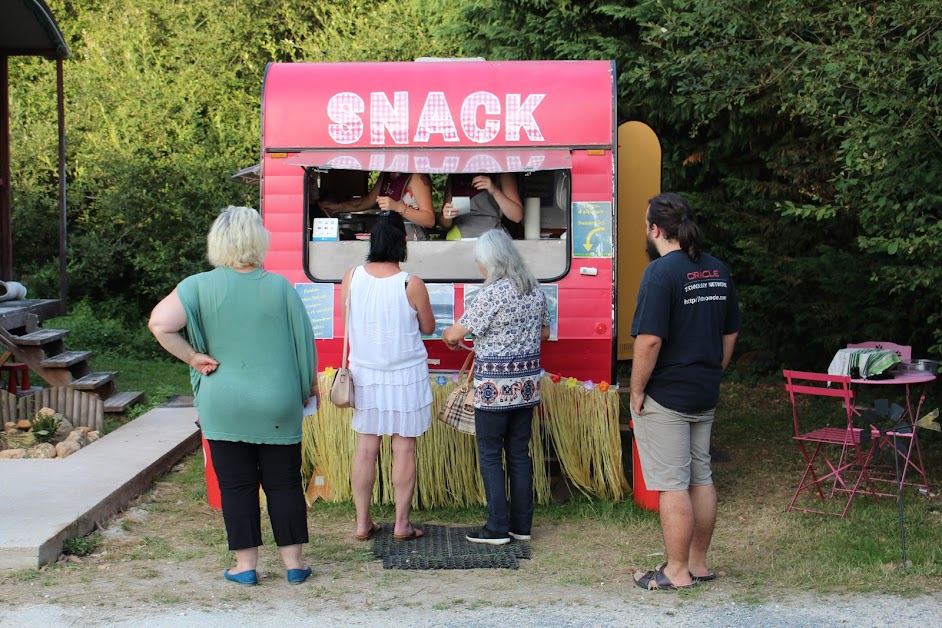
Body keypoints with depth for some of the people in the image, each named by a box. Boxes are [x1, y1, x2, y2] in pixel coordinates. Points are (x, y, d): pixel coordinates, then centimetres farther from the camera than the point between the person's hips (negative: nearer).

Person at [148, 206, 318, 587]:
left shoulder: (200, 287, -6)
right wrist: (311, 385, 17)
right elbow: (304, 343, 2)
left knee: (236, 486, 8)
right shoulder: (280, 287, -5)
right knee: (284, 483, 10)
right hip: (279, 405, 1)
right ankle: (293, 562, 15)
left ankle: (245, 564, 12)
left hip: (224, 407, -1)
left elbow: (160, 323, -19)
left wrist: (193, 357, -8)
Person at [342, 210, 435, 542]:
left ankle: (363, 523, 15)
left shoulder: (351, 277, -7)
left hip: (364, 374, 3)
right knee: (404, 448, 6)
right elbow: (428, 328, -2)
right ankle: (402, 524, 12)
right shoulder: (412, 284, -16)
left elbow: (347, 321, 7)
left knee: (365, 448, 10)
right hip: (405, 375, -3)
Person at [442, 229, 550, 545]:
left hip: (494, 388, -7)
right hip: (527, 385, 7)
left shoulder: (490, 293, -17)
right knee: (520, 453, 12)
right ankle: (522, 524, 17)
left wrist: (447, 335, 9)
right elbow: (544, 332, 18)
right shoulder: (535, 289, 5)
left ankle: (498, 527, 4)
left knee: (490, 455, 2)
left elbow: (455, 333, -13)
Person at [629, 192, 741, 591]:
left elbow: (650, 339, -23)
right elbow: (730, 334, 14)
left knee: (672, 485, -2)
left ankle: (676, 572, 4)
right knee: (701, 478, 15)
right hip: (705, 395, 8)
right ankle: (698, 564, 24)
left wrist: (637, 390, -14)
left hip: (665, 396, -8)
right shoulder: (717, 270, 8)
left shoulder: (661, 271, -18)